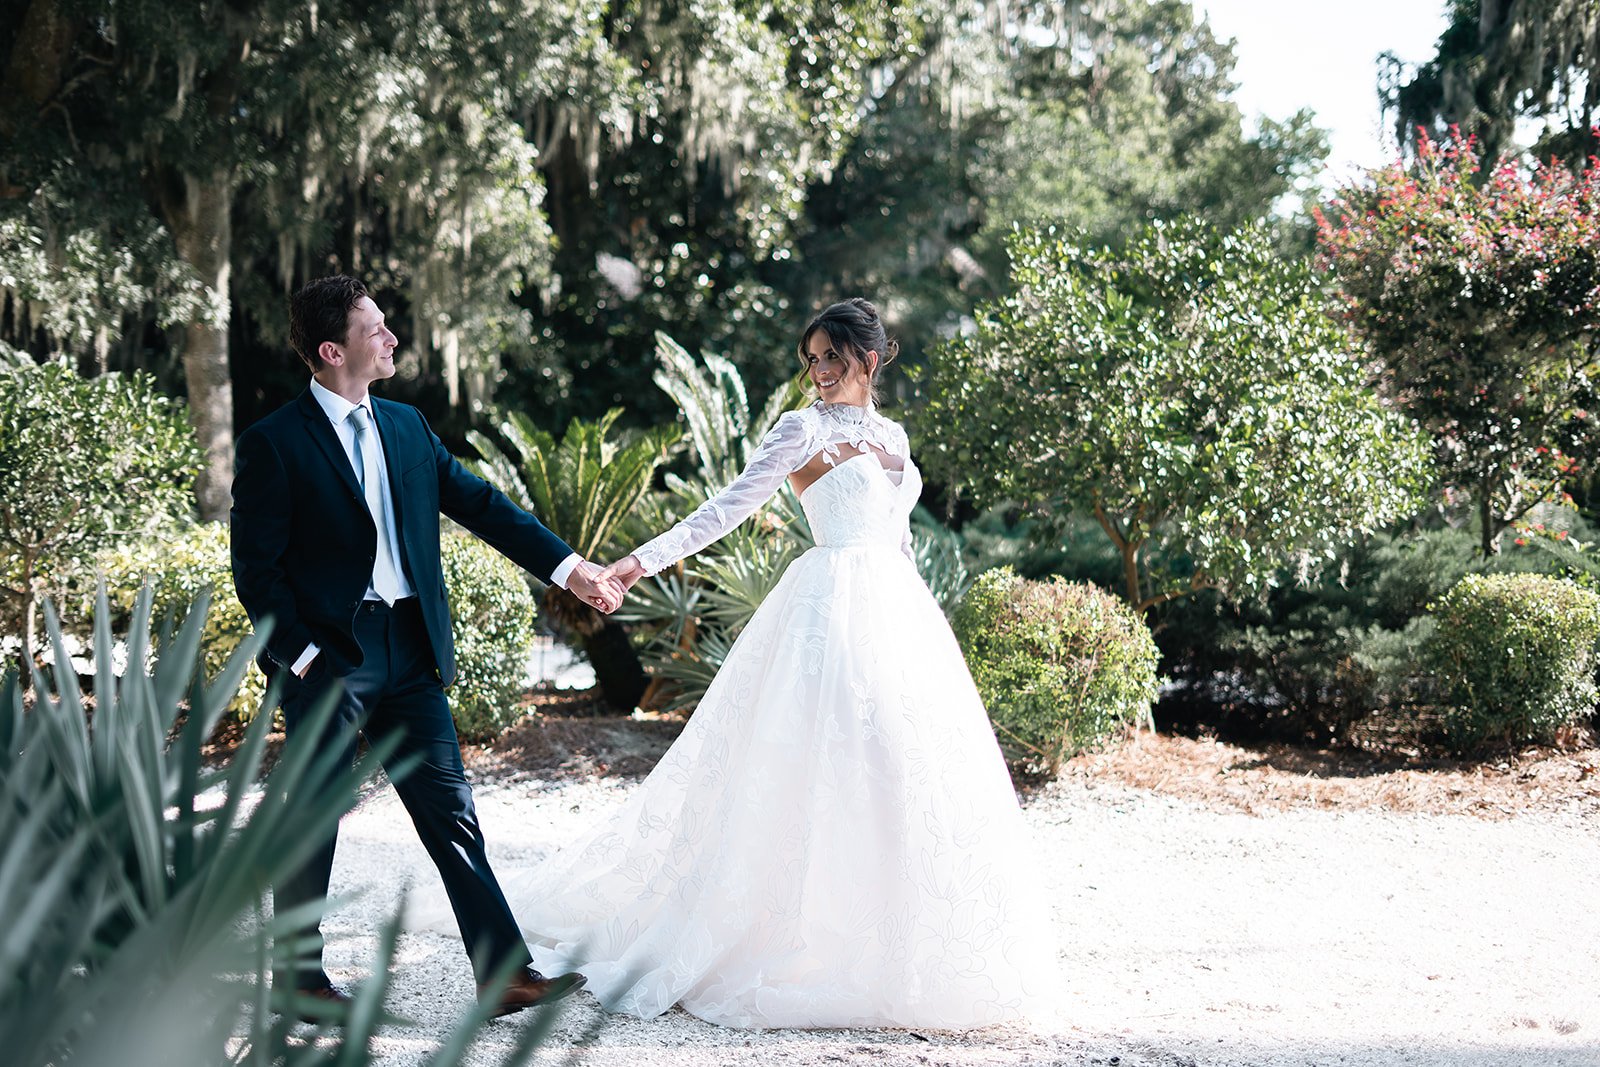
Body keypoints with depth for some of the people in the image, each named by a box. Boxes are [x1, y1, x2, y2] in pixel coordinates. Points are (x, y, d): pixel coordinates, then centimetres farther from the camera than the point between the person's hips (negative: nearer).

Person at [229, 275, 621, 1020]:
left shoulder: (406, 428, 11)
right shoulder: (273, 445, -8)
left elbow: (481, 505, 13)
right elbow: (255, 567, -8)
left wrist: (570, 567, 7)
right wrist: (301, 658, -13)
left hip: (410, 651, 6)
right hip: (328, 657, -5)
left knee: (450, 812, 4)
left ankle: (505, 974, 4)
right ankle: (298, 979, 21)